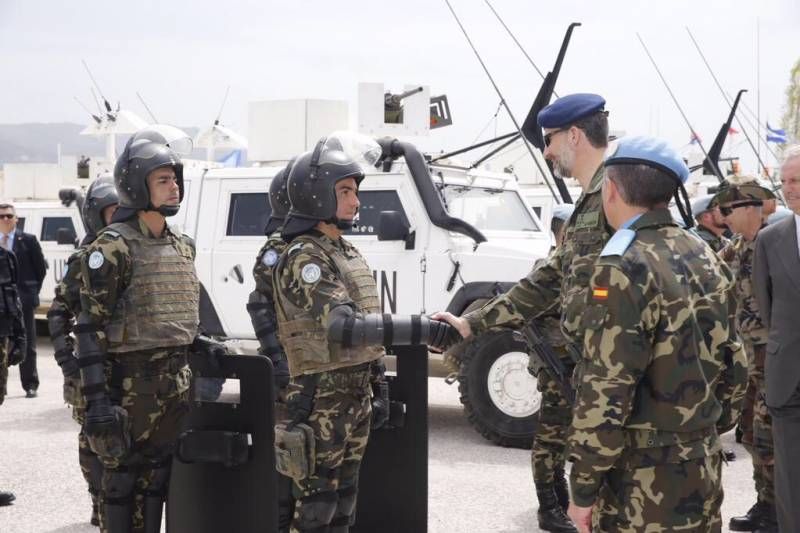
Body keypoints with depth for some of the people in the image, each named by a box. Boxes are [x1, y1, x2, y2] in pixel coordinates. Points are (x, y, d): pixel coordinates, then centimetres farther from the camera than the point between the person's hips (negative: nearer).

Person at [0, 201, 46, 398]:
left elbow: (41, 268, 3)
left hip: (22, 298, -2)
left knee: (27, 344, 5)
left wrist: (32, 292, 0)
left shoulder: (28, 240, -1)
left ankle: (30, 385, 12)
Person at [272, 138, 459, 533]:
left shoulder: (348, 253, 14)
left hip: (357, 395, 9)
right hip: (322, 400, -9)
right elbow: (343, 326, -28)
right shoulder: (302, 258, -16)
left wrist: (379, 387, 16)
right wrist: (421, 329, -32)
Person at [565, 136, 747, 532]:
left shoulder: (625, 267, -19)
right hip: (703, 468, 8)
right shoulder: (707, 259, 7)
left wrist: (583, 488, -14)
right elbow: (731, 362, 14)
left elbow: (606, 392, -21)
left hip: (644, 481, -8)